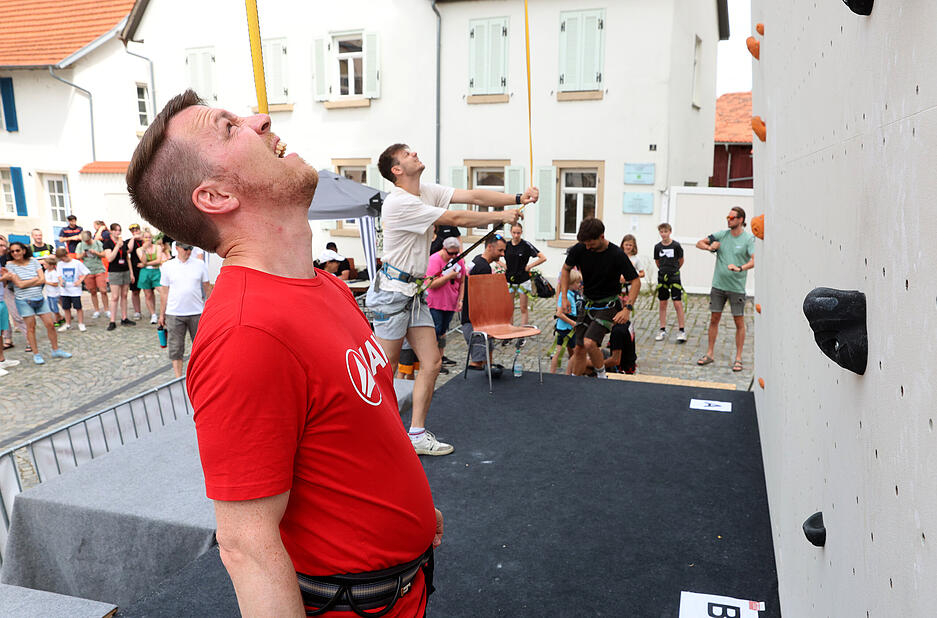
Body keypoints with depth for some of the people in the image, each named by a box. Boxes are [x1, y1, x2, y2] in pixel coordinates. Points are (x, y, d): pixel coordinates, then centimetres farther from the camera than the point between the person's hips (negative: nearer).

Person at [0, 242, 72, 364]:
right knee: (31, 327, 1)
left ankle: (56, 350, 15)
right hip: (24, 301, -3)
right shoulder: (10, 265, -4)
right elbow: (19, 284, -13)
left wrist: (25, 283, -10)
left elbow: (43, 280, -4)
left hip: (40, 298, 3)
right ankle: (36, 354, 12)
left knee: (50, 325, 3)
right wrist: (36, 279, -7)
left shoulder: (33, 261, 3)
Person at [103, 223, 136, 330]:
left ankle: (124, 319, 14)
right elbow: (110, 258, -16)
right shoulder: (108, 243, -4)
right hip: (114, 272, -5)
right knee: (115, 297, -7)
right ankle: (112, 322, -5)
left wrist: (131, 273, 13)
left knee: (124, 296, 8)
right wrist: (117, 246, -18)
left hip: (125, 272, 5)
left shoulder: (124, 243, 10)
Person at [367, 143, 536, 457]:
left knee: (432, 363, 5)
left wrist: (518, 198, -8)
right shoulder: (399, 202, -17)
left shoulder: (427, 192, 10)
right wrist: (501, 216, -7)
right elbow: (457, 219, -17)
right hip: (394, 291, -9)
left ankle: (417, 434, 13)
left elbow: (473, 195, 2)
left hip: (416, 292, 9)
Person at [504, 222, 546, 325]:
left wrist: (529, 266, -9)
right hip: (509, 279, 3)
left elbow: (543, 258, -10)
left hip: (523, 280, -3)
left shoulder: (526, 245, -8)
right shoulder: (506, 245, 3)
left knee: (523, 309, 3)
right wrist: (504, 265, 5)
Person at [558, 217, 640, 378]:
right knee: (579, 350, 4)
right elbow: (566, 269, 9)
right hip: (588, 304, 4)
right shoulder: (579, 249, -8)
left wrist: (627, 308, -23)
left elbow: (635, 281, -11)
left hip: (608, 305, -4)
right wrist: (564, 297, 0)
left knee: (589, 343, -23)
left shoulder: (617, 255, -18)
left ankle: (602, 376, 2)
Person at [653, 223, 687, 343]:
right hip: (662, 277, 3)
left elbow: (681, 261, 4)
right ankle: (663, 330, 16)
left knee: (678, 304, -6)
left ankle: (682, 331, 0)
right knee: (663, 303, 8)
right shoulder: (657, 247, 0)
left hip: (674, 277, -3)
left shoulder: (676, 245, -9)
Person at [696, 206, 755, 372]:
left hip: (737, 287, -4)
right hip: (718, 285, 4)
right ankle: (710, 354, 19)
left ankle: (738, 358, 12)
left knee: (739, 322, 3)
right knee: (714, 319, 9)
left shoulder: (749, 239, -6)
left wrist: (740, 268, -37)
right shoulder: (721, 234, 6)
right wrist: (709, 247, -9)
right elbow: (699, 243, 12)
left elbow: (754, 260, -19)